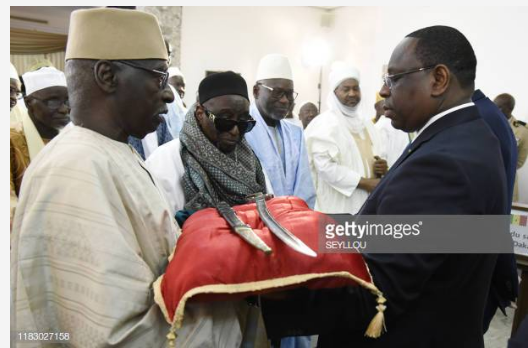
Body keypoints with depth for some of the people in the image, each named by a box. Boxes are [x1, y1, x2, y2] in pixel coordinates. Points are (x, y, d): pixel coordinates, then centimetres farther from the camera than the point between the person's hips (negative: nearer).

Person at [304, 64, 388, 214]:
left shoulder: (367, 124, 15)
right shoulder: (323, 124, -8)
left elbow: (379, 155, 22)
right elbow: (325, 166, -18)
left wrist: (382, 168, -3)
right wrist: (365, 182, -18)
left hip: (367, 206, 7)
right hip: (338, 209, -7)